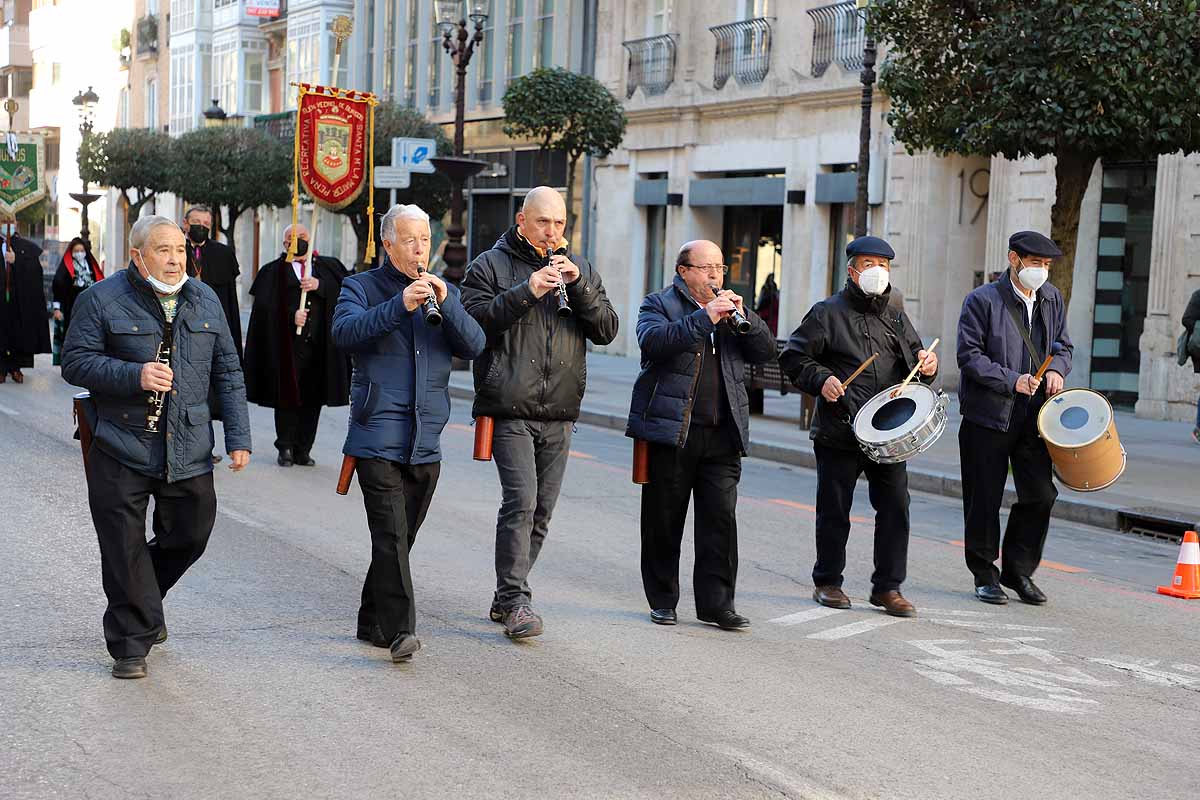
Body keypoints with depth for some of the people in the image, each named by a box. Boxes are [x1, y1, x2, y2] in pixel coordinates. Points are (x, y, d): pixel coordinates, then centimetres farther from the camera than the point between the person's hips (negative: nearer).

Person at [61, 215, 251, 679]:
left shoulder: (205, 301, 10)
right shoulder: (102, 300, -3)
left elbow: (228, 373, 13)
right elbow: (75, 362, -7)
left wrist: (238, 438, 7)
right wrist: (135, 376, -20)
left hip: (189, 451, 4)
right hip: (120, 452, -4)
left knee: (189, 538, 11)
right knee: (125, 550, -1)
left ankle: (138, 604, 37)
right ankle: (132, 641, 11)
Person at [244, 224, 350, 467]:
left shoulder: (329, 267, 14)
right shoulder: (273, 271, 8)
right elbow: (265, 307, -2)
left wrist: (320, 286, -13)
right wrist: (291, 315, -16)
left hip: (320, 344, 2)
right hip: (288, 344, -2)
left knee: (313, 398, 2)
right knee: (287, 396, -3)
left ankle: (303, 449, 9)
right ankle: (285, 448, 7)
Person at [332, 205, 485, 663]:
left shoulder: (445, 292, 16)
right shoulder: (362, 287, 5)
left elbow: (474, 346, 1)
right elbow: (345, 332, -16)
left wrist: (445, 303, -14)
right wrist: (400, 305, -26)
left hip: (426, 443, 5)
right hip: (378, 438, -4)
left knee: (399, 538, 11)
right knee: (390, 536, -14)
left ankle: (373, 623, 24)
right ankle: (400, 630, -16)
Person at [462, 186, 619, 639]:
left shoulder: (580, 271, 15)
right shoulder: (490, 265, 3)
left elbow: (606, 331, 6)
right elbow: (474, 321, -10)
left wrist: (579, 287, -8)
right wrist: (525, 291, -17)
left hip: (559, 414, 5)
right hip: (510, 409, -5)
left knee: (540, 510, 8)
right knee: (521, 501, -16)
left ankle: (506, 598, 20)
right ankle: (516, 601, -12)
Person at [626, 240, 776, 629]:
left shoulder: (730, 307, 18)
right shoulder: (659, 304, 4)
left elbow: (765, 350, 6)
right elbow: (653, 341, -18)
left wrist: (743, 316, -10)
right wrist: (704, 317, -24)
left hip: (723, 436, 4)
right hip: (670, 432, -3)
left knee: (721, 519, -2)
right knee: (664, 521, 4)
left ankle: (716, 603, 3)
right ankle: (663, 601, 15)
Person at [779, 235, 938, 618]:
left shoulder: (896, 318, 16)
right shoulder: (828, 313, 0)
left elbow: (915, 360, 20)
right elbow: (793, 358, 1)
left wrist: (927, 365, -2)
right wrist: (821, 380, -15)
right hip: (839, 432, -4)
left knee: (895, 507, -1)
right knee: (834, 510, 5)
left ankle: (888, 587, 9)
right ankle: (827, 583, 19)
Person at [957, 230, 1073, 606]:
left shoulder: (1052, 299, 9)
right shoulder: (982, 300, -8)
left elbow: (1063, 346, 18)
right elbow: (969, 354, -12)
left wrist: (1057, 370, -4)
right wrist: (1012, 381, -21)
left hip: (1033, 418, 5)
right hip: (987, 416, -4)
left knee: (1040, 495, 1)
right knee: (984, 501, 3)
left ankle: (1018, 571, 18)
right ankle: (985, 575, 18)